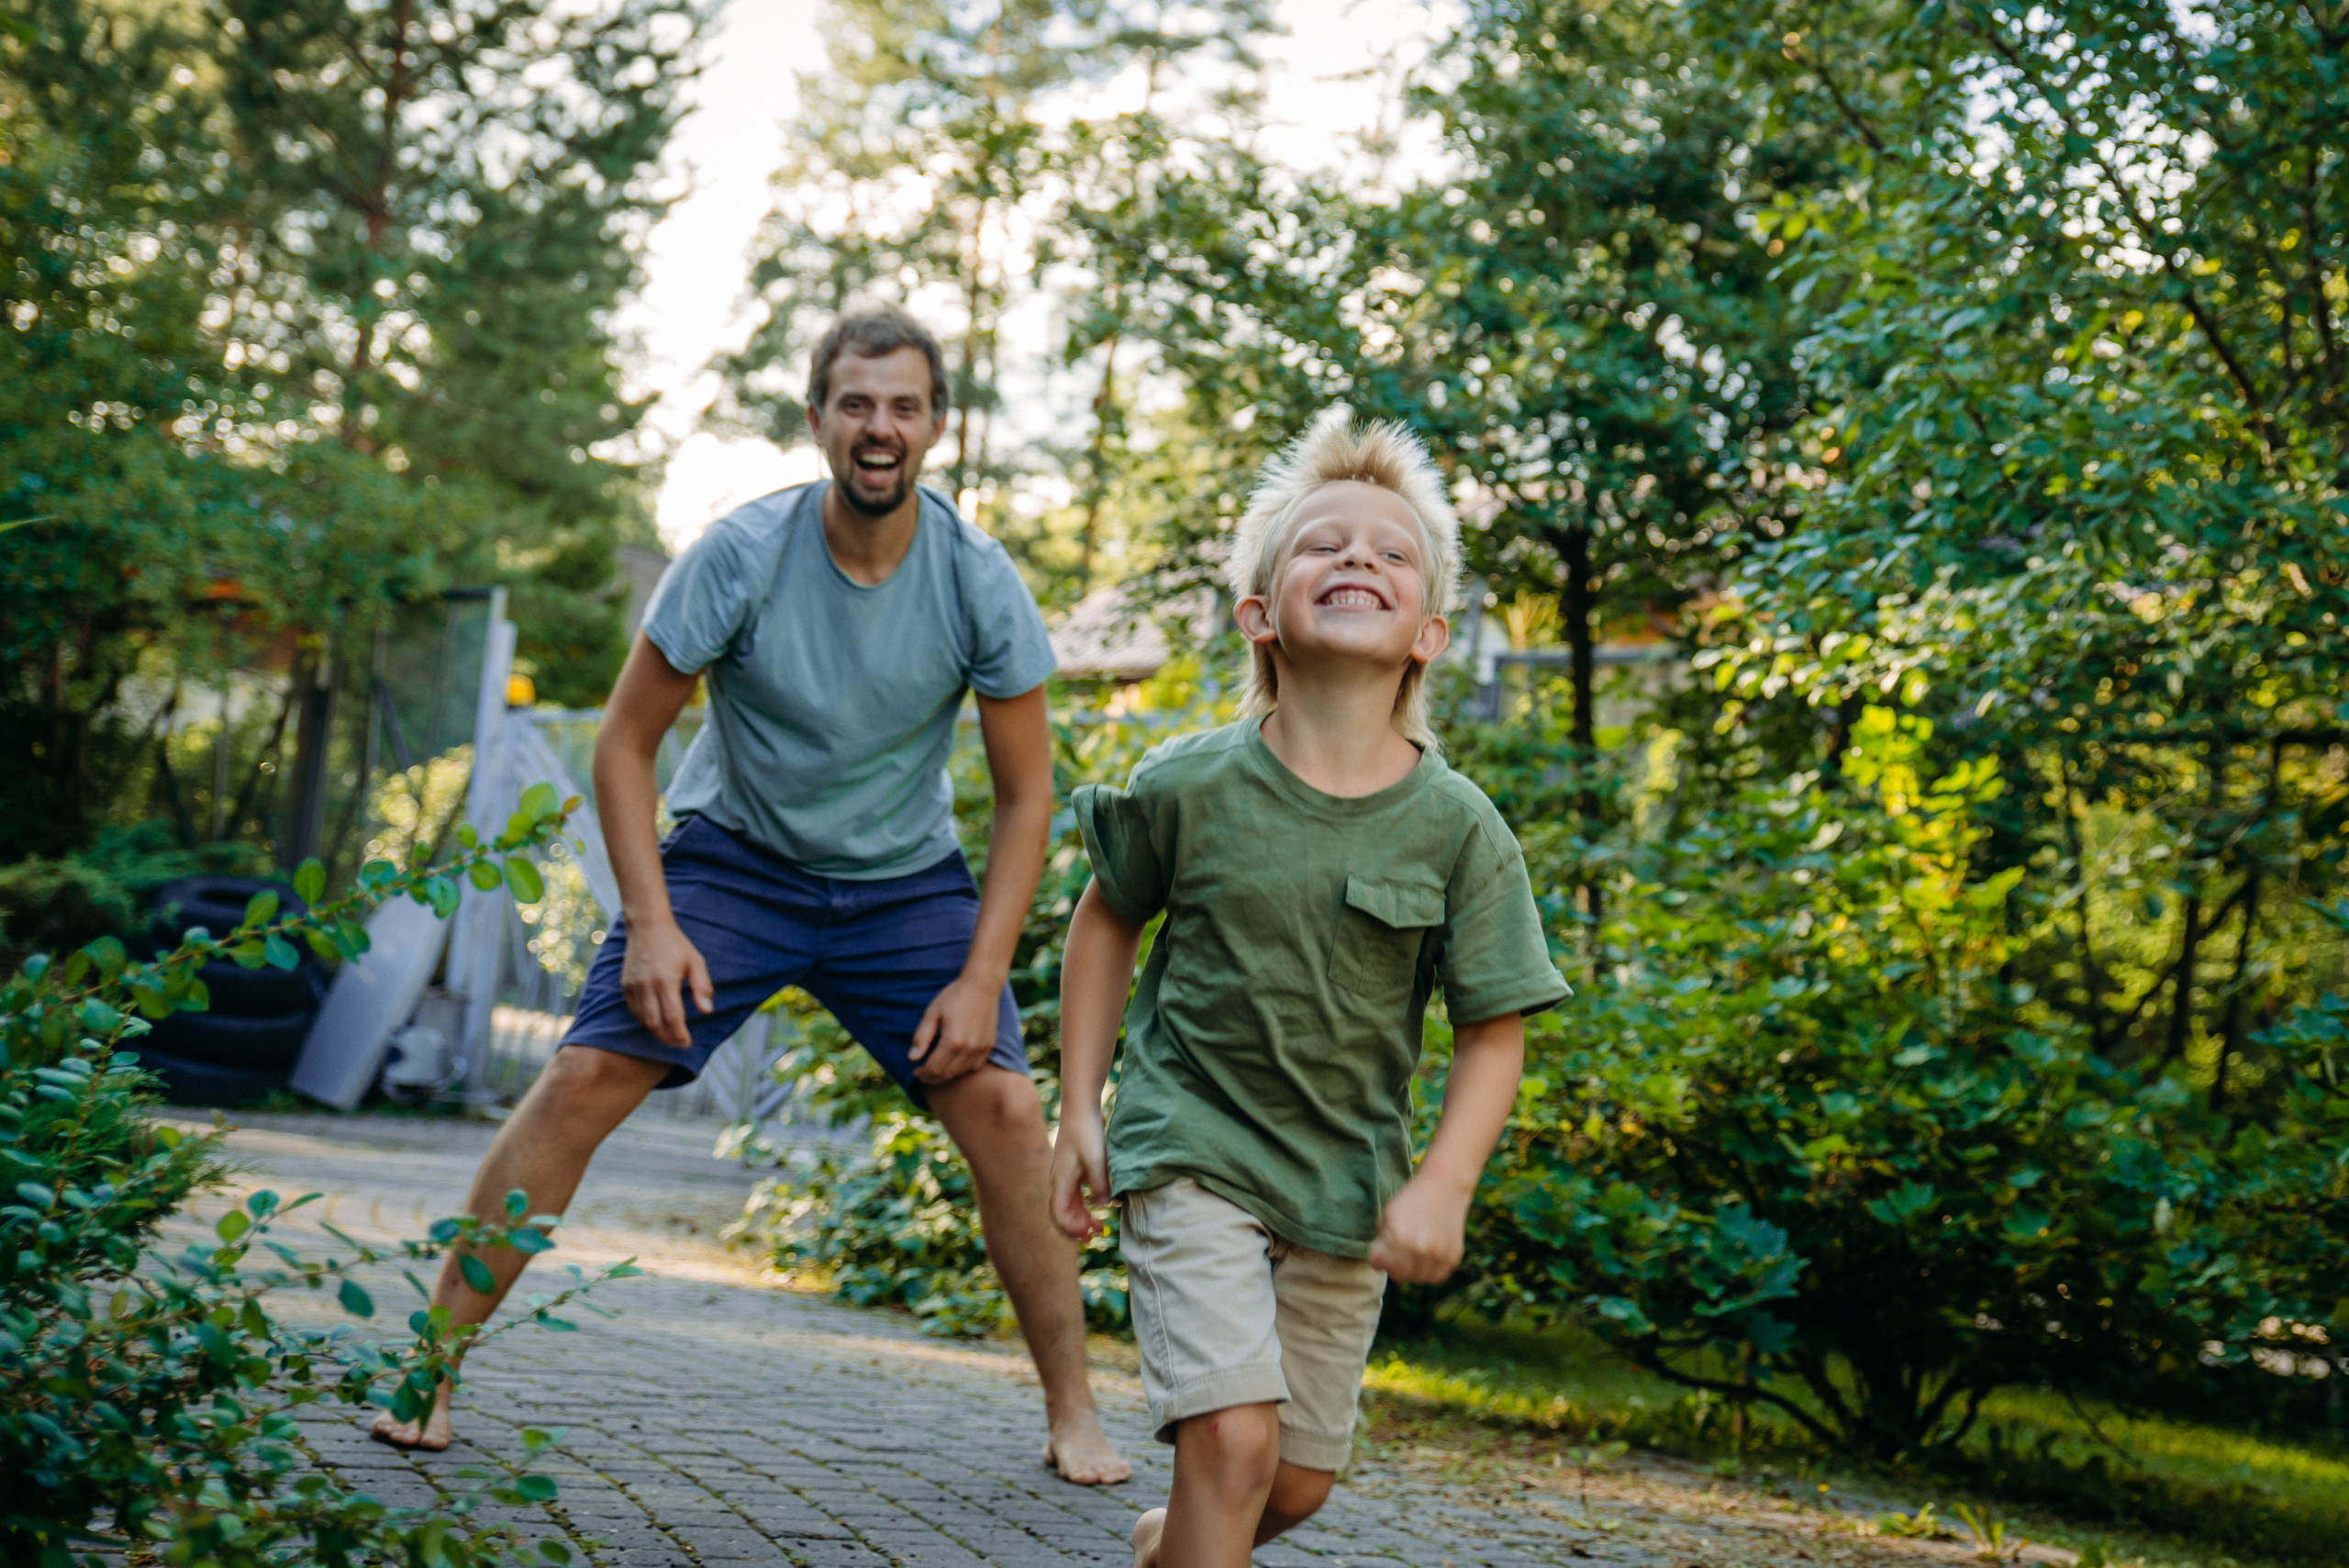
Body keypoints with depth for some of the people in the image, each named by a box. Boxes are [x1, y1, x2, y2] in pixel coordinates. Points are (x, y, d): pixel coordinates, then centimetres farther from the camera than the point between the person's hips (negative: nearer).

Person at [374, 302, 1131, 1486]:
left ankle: (1071, 1416, 3)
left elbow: (1025, 795, -5)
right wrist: (650, 925, -18)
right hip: (733, 857, -1)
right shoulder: (741, 555, -18)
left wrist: (980, 978, -13)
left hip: (905, 881, 1)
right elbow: (624, 744, -9)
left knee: (1004, 1109, -11)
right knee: (583, 1078, -14)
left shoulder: (979, 581, -14)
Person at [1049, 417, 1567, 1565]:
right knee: (1232, 1436, -19)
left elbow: (1493, 1031, -6)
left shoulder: (1461, 830, -12)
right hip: (1191, 1152, -3)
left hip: (1347, 1185, 3)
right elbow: (1107, 921, 5)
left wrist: (1443, 1184, -18)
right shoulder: (1191, 788, -12)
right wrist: (1080, 1110, 4)